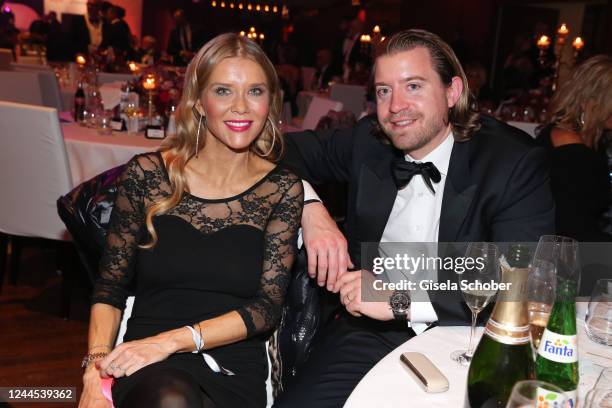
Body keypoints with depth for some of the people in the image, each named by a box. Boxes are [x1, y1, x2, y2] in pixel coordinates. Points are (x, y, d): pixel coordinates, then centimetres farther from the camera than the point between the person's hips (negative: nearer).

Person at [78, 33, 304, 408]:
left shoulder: (283, 189, 0)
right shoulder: (147, 174, 0)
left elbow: (267, 306, -4)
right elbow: (111, 287, 6)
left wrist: (170, 340, -16)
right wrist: (95, 368, -10)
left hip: (235, 375, 0)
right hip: (147, 368, 1)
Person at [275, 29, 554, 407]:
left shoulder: (515, 161, -10)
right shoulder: (368, 141, 2)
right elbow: (291, 149, 14)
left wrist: (403, 297, -23)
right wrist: (309, 207, -7)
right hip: (369, 332, 2)